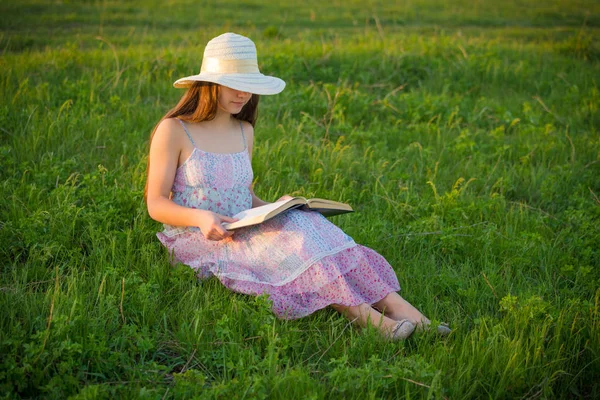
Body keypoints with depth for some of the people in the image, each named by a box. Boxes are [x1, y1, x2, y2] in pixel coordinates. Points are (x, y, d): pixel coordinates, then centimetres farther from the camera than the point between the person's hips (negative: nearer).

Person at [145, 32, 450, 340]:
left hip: (241, 235, 5)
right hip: (195, 243, -5)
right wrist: (199, 217, -26)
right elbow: (156, 204, -7)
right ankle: (361, 315, -43)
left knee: (299, 221, -27)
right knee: (289, 235, -32)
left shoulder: (244, 132, 14)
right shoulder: (173, 131, -5)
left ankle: (395, 306, -39)